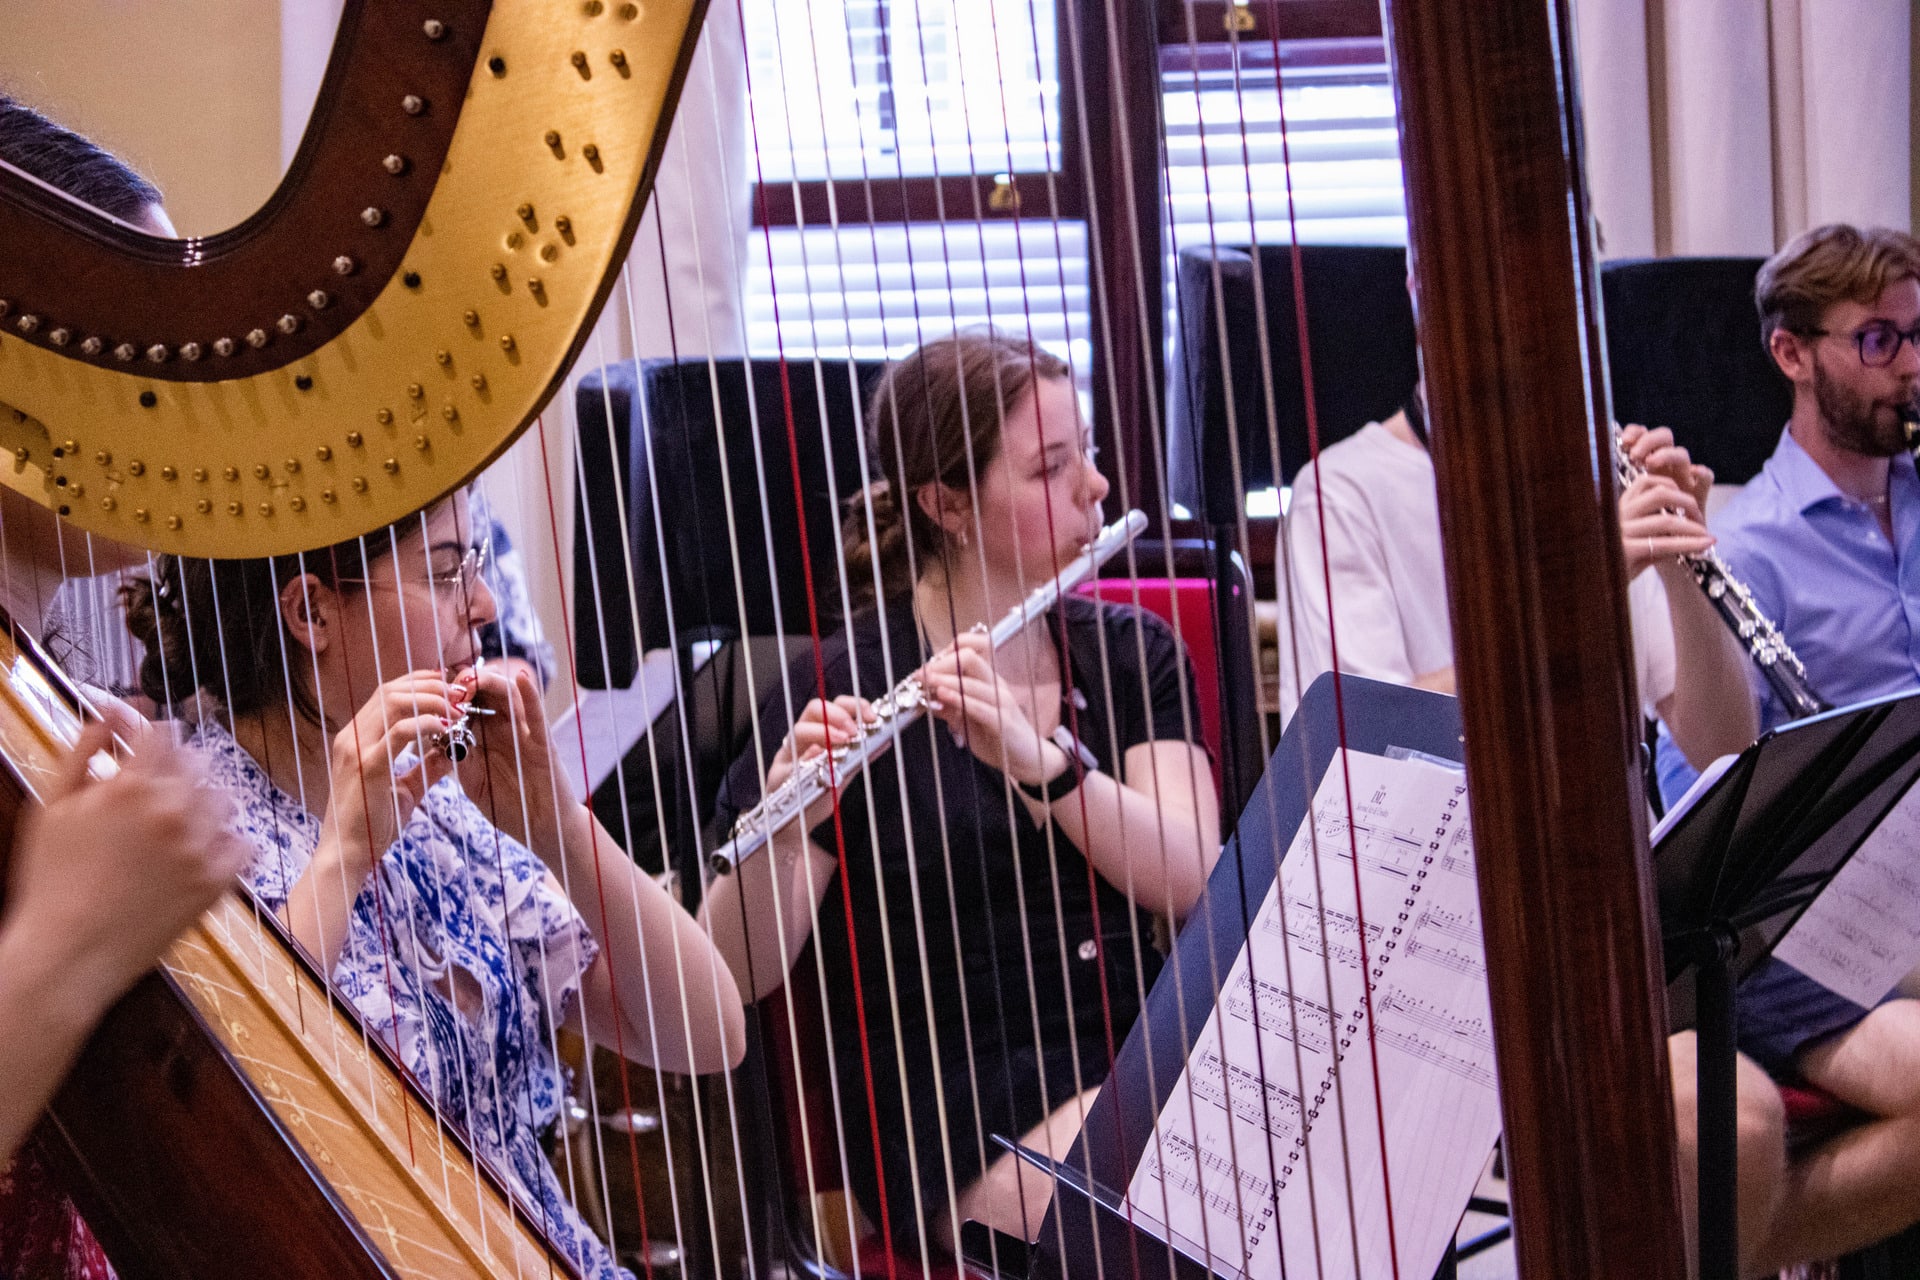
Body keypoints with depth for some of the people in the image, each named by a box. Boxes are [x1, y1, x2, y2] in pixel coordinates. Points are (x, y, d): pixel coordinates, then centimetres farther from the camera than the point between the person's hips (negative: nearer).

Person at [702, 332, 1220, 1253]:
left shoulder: (1129, 651, 9)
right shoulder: (843, 693, -4)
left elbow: (1191, 880, -7)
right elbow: (740, 973, -8)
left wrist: (1038, 758, -23)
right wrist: (782, 831, -29)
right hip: (958, 1131, -5)